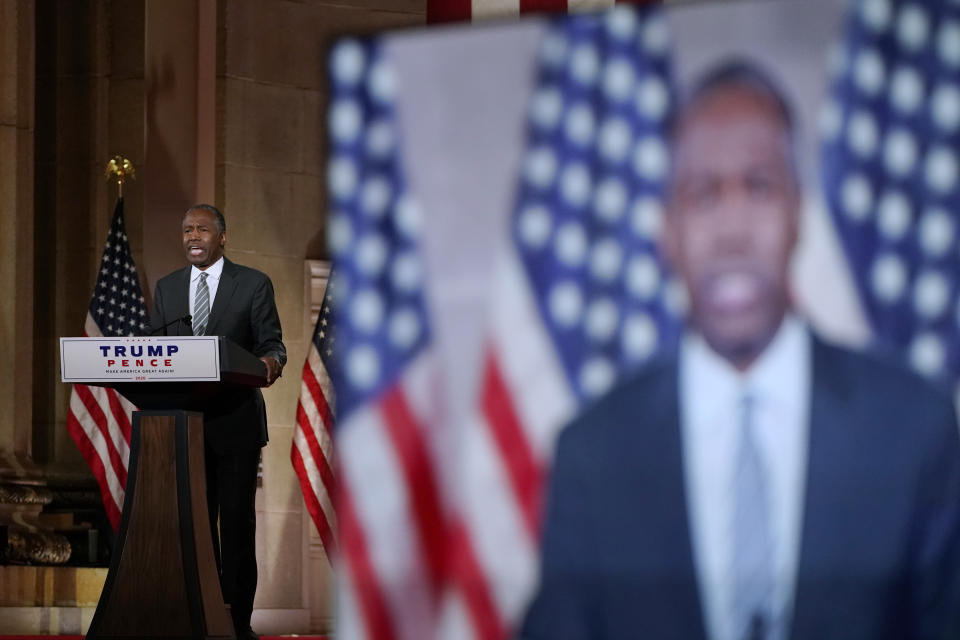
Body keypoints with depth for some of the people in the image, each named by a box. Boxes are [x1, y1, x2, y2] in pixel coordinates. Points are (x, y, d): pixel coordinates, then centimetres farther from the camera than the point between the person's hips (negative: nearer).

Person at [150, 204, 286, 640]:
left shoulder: (253, 284, 2)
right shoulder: (167, 288, 13)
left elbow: (272, 344, -1)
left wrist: (270, 361, -24)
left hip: (235, 421, -3)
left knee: (237, 522, 0)